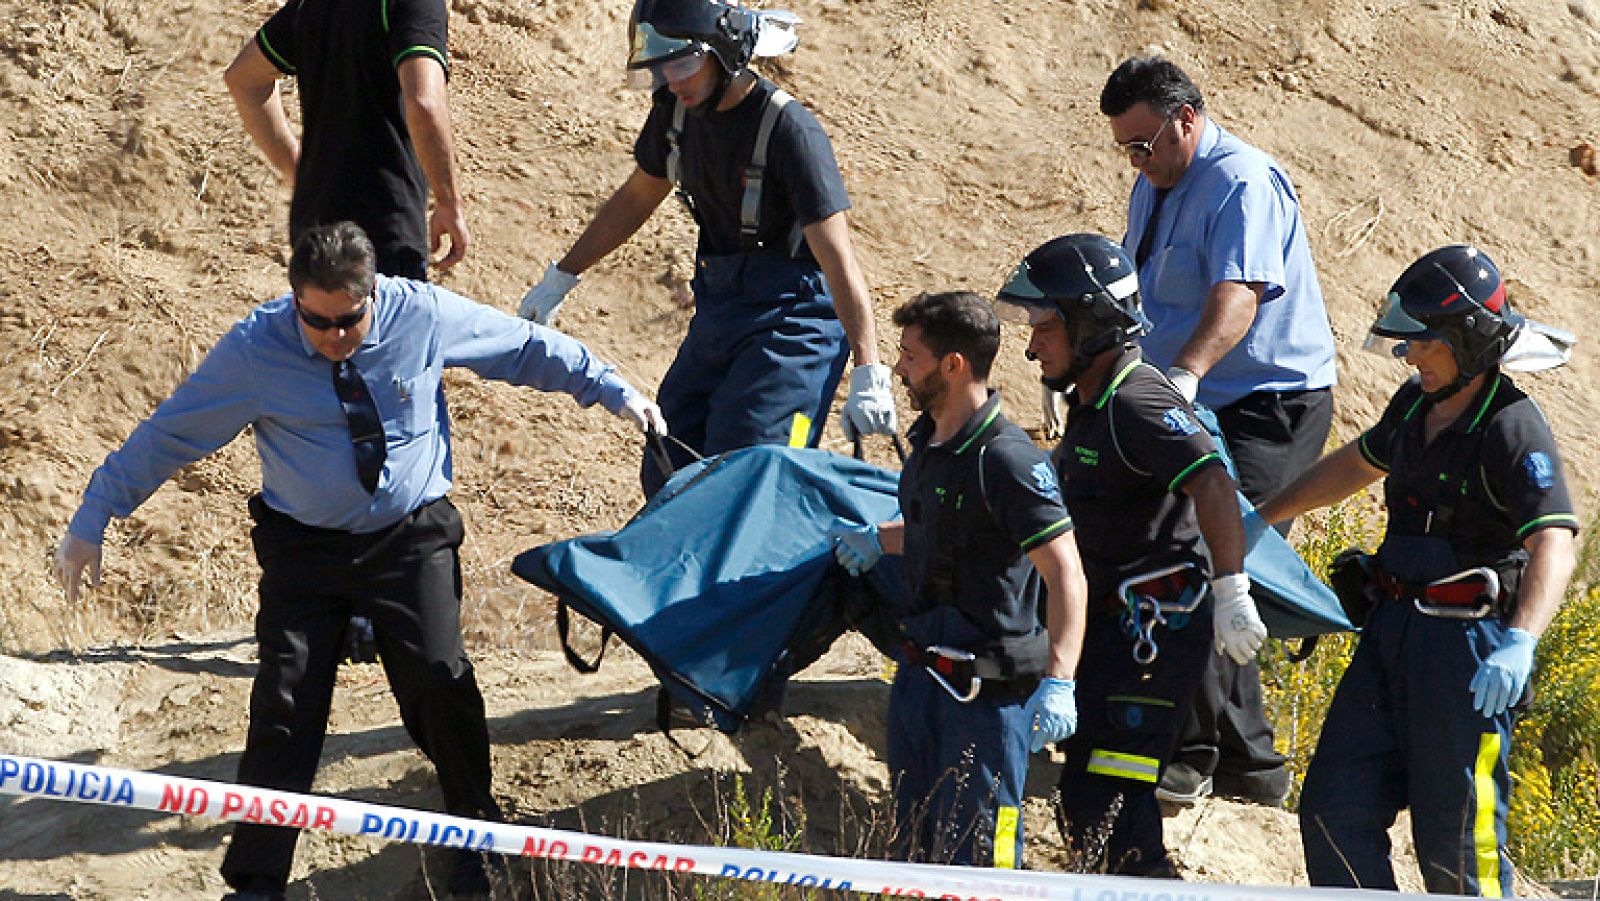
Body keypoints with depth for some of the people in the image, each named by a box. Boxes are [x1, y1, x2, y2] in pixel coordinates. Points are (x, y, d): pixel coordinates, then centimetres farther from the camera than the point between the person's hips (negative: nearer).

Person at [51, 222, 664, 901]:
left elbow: (525, 347, 6)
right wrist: (89, 525, -2)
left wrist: (610, 390, 14)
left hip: (412, 538, 0)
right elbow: (165, 436, -5)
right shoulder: (254, 350, -13)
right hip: (303, 546, 0)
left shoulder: (425, 316, -10)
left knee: (438, 680, -14)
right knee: (286, 699, -9)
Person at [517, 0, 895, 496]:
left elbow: (837, 258, -25)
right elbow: (638, 196, 18)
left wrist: (868, 374, -30)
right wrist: (559, 279, 23)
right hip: (717, 313, 8)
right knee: (667, 480, 7)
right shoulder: (677, 107, 0)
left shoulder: (789, 129, -23)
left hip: (790, 321, -8)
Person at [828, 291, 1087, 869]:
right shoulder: (929, 442, 9)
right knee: (916, 842, 17)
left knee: (973, 858, -4)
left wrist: (1058, 684, -33)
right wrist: (877, 540, 39)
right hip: (919, 671, 9)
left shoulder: (1006, 459, -20)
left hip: (985, 690, -9)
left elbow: (1065, 574, -24)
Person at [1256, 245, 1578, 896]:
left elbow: (1554, 543, -25)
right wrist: (1261, 518, 36)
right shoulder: (1416, 404, 12)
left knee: (1456, 839, -6)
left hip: (1468, 645, -8)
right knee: (1334, 807, 6)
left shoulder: (1512, 427, -14)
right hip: (1392, 624, 8)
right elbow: (1358, 463, 32)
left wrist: (1519, 643, -40)